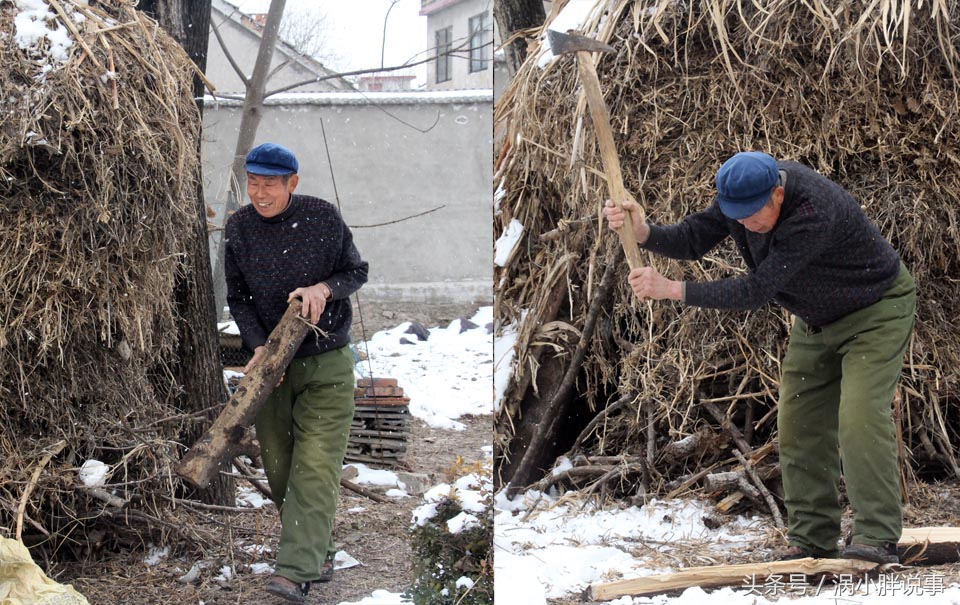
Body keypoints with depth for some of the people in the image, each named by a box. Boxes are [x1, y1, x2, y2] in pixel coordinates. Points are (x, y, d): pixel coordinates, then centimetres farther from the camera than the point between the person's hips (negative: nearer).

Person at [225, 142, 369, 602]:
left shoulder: (323, 217, -8)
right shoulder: (239, 228, -2)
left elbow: (357, 271, 4)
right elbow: (238, 299, 3)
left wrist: (324, 288, -18)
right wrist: (259, 348, -13)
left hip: (326, 364, -3)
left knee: (315, 468, -12)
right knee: (279, 470, 7)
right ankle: (318, 555, 25)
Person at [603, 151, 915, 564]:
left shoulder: (815, 211, -39)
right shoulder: (740, 194, -14)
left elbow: (757, 290, -38)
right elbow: (692, 239, -10)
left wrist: (671, 290, -38)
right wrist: (641, 232, -30)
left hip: (877, 310, -8)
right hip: (816, 321, 8)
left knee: (859, 417, -20)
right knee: (798, 423, 3)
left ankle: (876, 538, -16)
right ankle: (812, 538, 8)